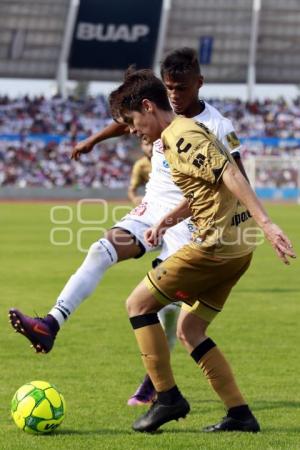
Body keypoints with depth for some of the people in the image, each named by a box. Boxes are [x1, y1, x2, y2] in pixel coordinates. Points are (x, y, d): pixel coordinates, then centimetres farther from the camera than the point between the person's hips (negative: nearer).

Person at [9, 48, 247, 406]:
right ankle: (50, 326, -31)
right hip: (151, 207, 5)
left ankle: (156, 382, 9)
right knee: (102, 250, -18)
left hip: (187, 218, -5)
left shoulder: (217, 128, -12)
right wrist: (93, 140, 35)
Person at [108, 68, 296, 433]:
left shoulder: (181, 136, -13)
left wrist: (266, 224, -30)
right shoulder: (185, 132, 19)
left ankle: (167, 397, 1)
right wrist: (166, 221, 17)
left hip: (216, 244, -10)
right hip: (237, 245, 10)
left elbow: (230, 176, -23)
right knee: (189, 329, 14)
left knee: (139, 304, 0)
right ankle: (239, 414, 11)